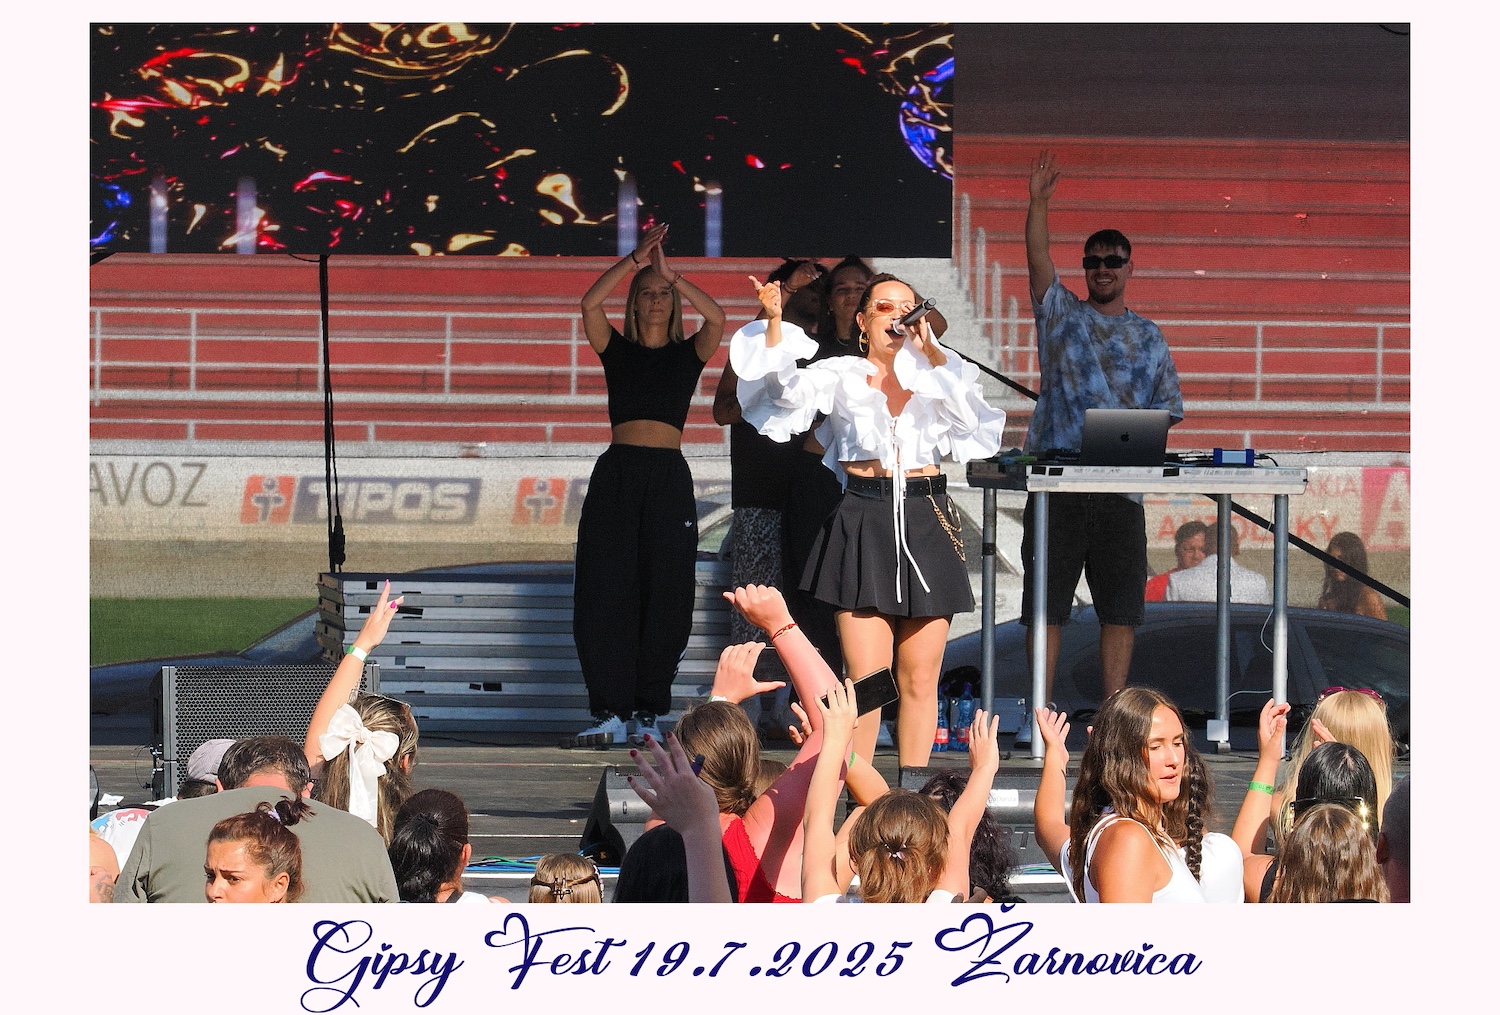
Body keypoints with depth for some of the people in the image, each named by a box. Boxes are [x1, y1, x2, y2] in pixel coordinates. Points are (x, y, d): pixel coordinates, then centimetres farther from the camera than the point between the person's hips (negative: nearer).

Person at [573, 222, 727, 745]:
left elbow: (717, 318, -7)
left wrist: (670, 274, -9)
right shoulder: (617, 349, 12)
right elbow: (589, 303, -5)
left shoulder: (689, 353, 12)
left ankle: (649, 712, 3)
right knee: (605, 593, -7)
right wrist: (636, 260, -9)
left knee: (664, 595, -2)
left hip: (669, 475, 0)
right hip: (617, 472, 0)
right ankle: (610, 712, -6)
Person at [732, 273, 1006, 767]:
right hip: (863, 522, -2)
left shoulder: (935, 376, 14)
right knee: (866, 679, -8)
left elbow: (971, 415, -5)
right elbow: (790, 390, -7)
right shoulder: (842, 375, 11)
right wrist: (774, 322, -17)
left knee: (919, 679, 4)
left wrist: (931, 351, -7)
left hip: (926, 522, 2)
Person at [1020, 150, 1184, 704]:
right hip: (1057, 480, -2)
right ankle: (1041, 711, 2)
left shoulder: (1148, 336, 15)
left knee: (1121, 604, 2)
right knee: (1047, 601, -2)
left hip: (1122, 486, 2)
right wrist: (1038, 201, -12)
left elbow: (1169, 405, 13)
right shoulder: (1061, 314, 10)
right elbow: (1039, 258, -2)